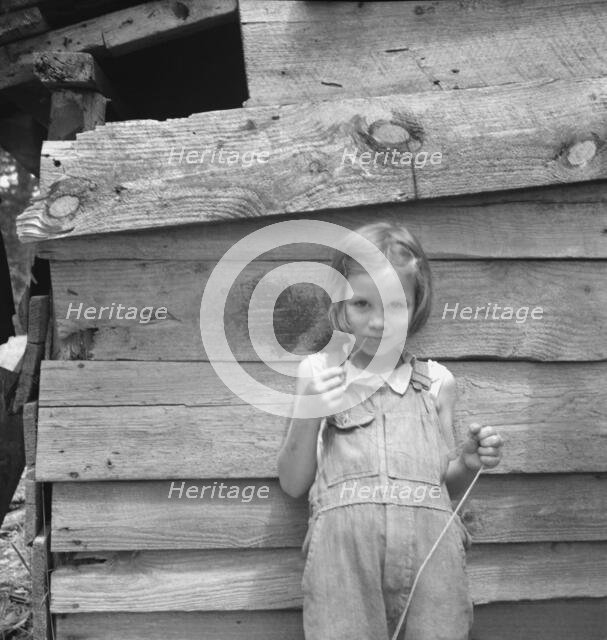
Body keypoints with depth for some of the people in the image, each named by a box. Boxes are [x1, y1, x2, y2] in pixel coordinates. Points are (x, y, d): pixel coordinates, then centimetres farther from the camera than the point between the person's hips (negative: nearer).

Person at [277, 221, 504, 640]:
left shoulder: (436, 381, 15)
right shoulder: (318, 372, 12)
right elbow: (293, 484, 10)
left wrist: (468, 463, 1)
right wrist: (308, 414, -5)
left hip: (428, 537, 2)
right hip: (344, 539, -1)